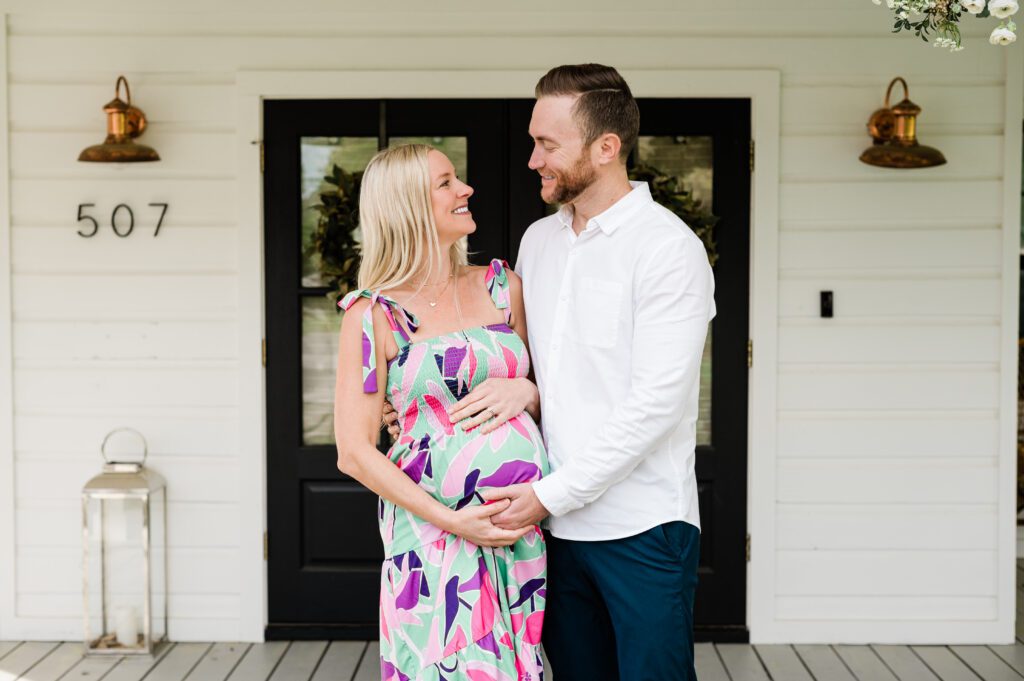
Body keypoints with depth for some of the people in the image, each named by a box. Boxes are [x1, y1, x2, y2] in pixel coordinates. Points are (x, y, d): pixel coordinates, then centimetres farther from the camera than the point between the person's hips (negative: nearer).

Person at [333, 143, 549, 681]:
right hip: (434, 532, -4)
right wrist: (451, 521, -14)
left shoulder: (500, 287, 10)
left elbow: (545, 388, 22)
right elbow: (354, 452, -7)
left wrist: (525, 391, -3)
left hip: (523, 529, 4)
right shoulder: (374, 315, -4)